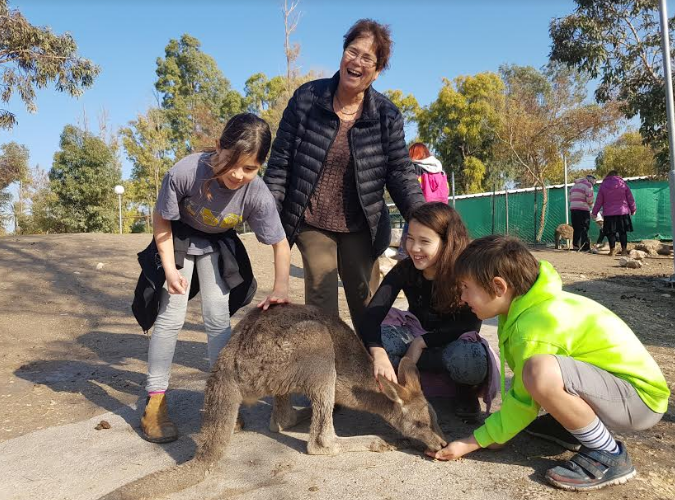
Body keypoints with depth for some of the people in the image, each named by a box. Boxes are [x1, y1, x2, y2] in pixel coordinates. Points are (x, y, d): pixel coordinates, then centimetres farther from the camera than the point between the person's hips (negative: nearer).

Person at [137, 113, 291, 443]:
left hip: (217, 244, 2)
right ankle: (155, 402, 6)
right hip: (178, 239, -1)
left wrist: (280, 288, -29)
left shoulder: (257, 194, -32)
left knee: (218, 317, 0)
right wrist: (170, 268, -20)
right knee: (171, 316, -6)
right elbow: (161, 219, -18)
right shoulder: (185, 172, -36)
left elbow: (280, 243, -19)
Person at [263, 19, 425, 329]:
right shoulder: (307, 98, -6)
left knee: (366, 302, 11)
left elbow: (400, 172, -3)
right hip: (312, 222, -1)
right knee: (321, 296, -2)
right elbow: (280, 161, -4)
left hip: (360, 225, 2)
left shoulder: (387, 115, -3)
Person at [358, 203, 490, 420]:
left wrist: (421, 342, -25)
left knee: (469, 359, -38)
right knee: (370, 340, -28)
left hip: (455, 341, -1)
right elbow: (371, 316, -29)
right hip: (417, 335, 2)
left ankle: (466, 388, -5)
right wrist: (378, 355, -48)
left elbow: (470, 325, -20)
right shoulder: (404, 270, -18)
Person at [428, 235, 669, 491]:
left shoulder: (534, 329, -28)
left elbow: (524, 402, -18)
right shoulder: (533, 304, -1)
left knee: (541, 373, -35)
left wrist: (471, 442, -10)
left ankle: (609, 456, -13)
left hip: (640, 397, -9)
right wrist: (499, 429, 10)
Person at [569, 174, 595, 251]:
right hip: (583, 209, -7)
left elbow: (570, 198, 17)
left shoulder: (575, 185, 20)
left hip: (573, 208, 7)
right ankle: (585, 247, -5)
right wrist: (591, 206, 7)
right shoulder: (588, 185, -4)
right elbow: (589, 199, -10)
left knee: (576, 228, 12)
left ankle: (575, 245, 11)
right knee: (584, 229, -3)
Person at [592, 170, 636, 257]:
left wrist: (594, 212, 9)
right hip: (622, 212, 1)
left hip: (609, 214, -1)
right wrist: (633, 209, 18)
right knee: (623, 232, 5)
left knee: (611, 233, 3)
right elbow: (630, 198, 7)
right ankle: (624, 250, 3)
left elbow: (599, 201, 3)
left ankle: (612, 251, 0)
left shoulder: (603, 185, 2)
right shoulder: (622, 183, 3)